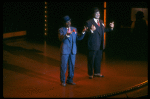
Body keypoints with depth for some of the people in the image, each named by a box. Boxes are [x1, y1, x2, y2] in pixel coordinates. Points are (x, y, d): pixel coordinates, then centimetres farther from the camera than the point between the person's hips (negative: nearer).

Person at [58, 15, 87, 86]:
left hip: (73, 51, 4)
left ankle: (70, 80, 22)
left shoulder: (74, 29, 11)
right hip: (65, 50, -4)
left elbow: (79, 38, 6)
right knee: (63, 66, 0)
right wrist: (67, 35, -35)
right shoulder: (61, 30, -2)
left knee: (72, 66, 10)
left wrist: (83, 32, -9)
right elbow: (61, 39, -19)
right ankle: (63, 81, 11)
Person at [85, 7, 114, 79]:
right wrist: (91, 30, -37)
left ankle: (97, 72, 30)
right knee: (91, 60, 3)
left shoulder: (101, 21, 11)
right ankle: (90, 74, 15)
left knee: (98, 59, 16)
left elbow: (104, 30, 22)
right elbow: (87, 33, -18)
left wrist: (111, 28, 8)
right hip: (92, 45, -7)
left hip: (100, 45, 7)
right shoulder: (89, 22, -11)